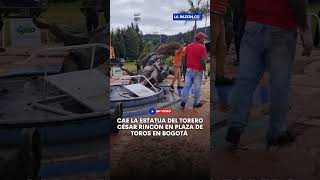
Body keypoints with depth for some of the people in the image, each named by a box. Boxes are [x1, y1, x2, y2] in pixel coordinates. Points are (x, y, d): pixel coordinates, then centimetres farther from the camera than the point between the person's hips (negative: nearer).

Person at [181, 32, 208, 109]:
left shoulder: (188, 46, 8)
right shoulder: (202, 47, -11)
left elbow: (185, 58, 10)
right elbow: (202, 60, -18)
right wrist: (204, 68, -6)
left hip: (189, 69, 4)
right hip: (198, 70, -4)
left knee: (187, 86, 6)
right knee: (197, 87, 6)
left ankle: (183, 101, -2)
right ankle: (196, 103, 15)